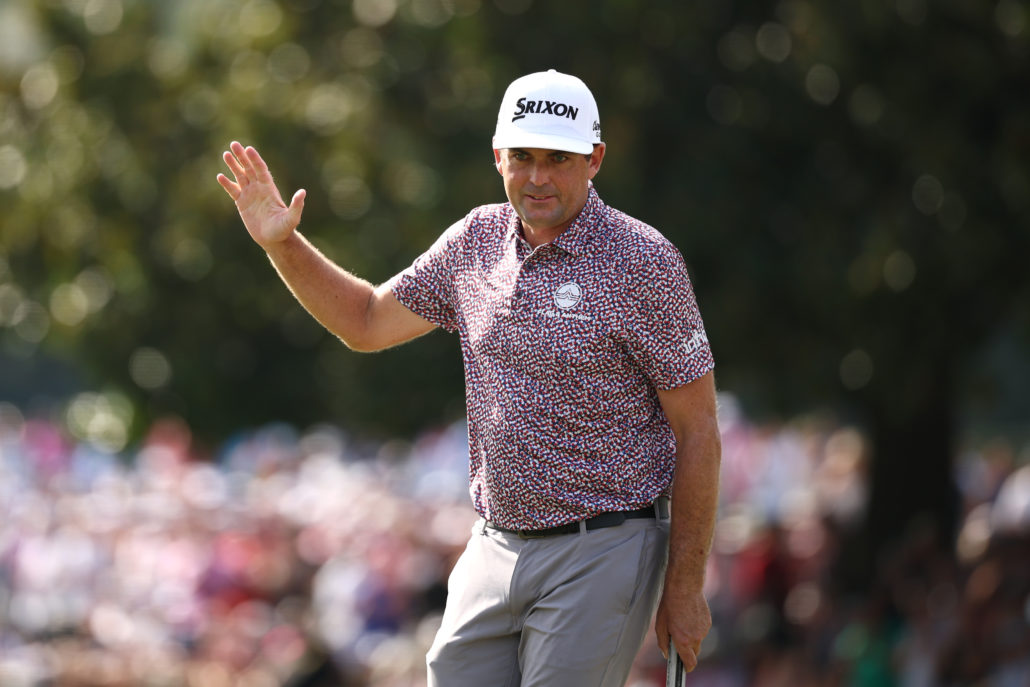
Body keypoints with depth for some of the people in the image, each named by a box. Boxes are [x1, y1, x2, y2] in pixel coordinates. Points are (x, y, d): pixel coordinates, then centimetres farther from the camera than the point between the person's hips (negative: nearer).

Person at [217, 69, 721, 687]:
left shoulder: (642, 261, -11)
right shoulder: (477, 240, 7)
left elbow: (698, 430, -9)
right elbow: (367, 322, 22)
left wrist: (686, 588, -10)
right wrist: (282, 244, 6)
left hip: (601, 559, -6)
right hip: (495, 548, 6)